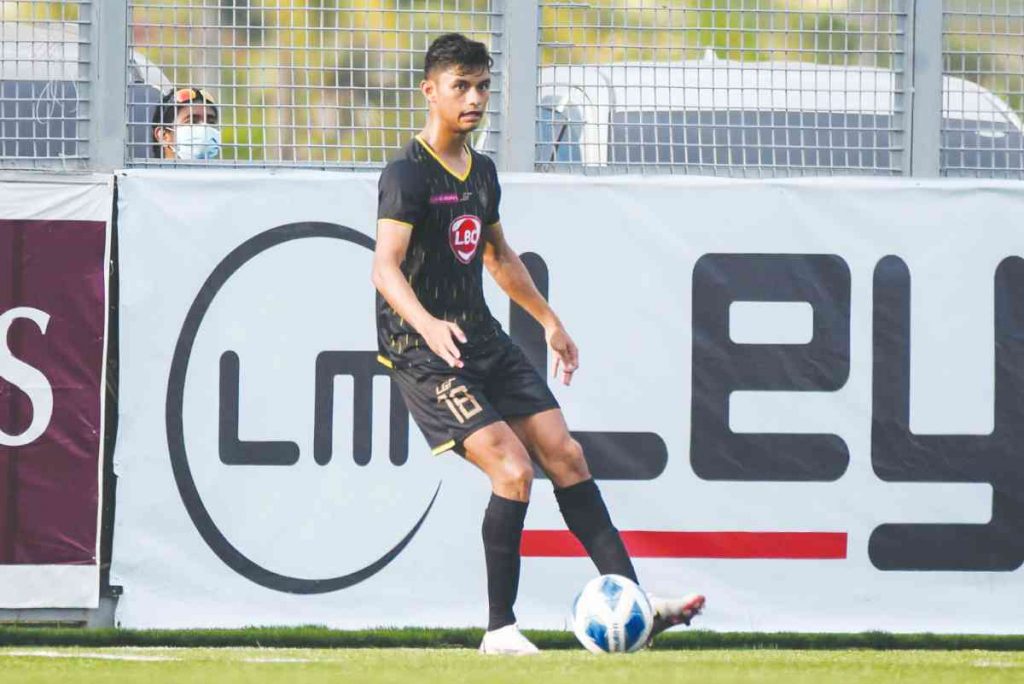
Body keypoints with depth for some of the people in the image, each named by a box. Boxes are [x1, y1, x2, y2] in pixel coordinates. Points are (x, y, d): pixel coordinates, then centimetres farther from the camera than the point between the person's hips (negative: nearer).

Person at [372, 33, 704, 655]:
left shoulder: (482, 171, 12)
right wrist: (426, 324, -43)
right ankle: (500, 631, -10)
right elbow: (386, 266, -26)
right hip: (422, 348, -8)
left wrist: (550, 321, 32)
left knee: (565, 455, 3)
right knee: (513, 468, -19)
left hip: (482, 338, 8)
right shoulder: (408, 174, -15)